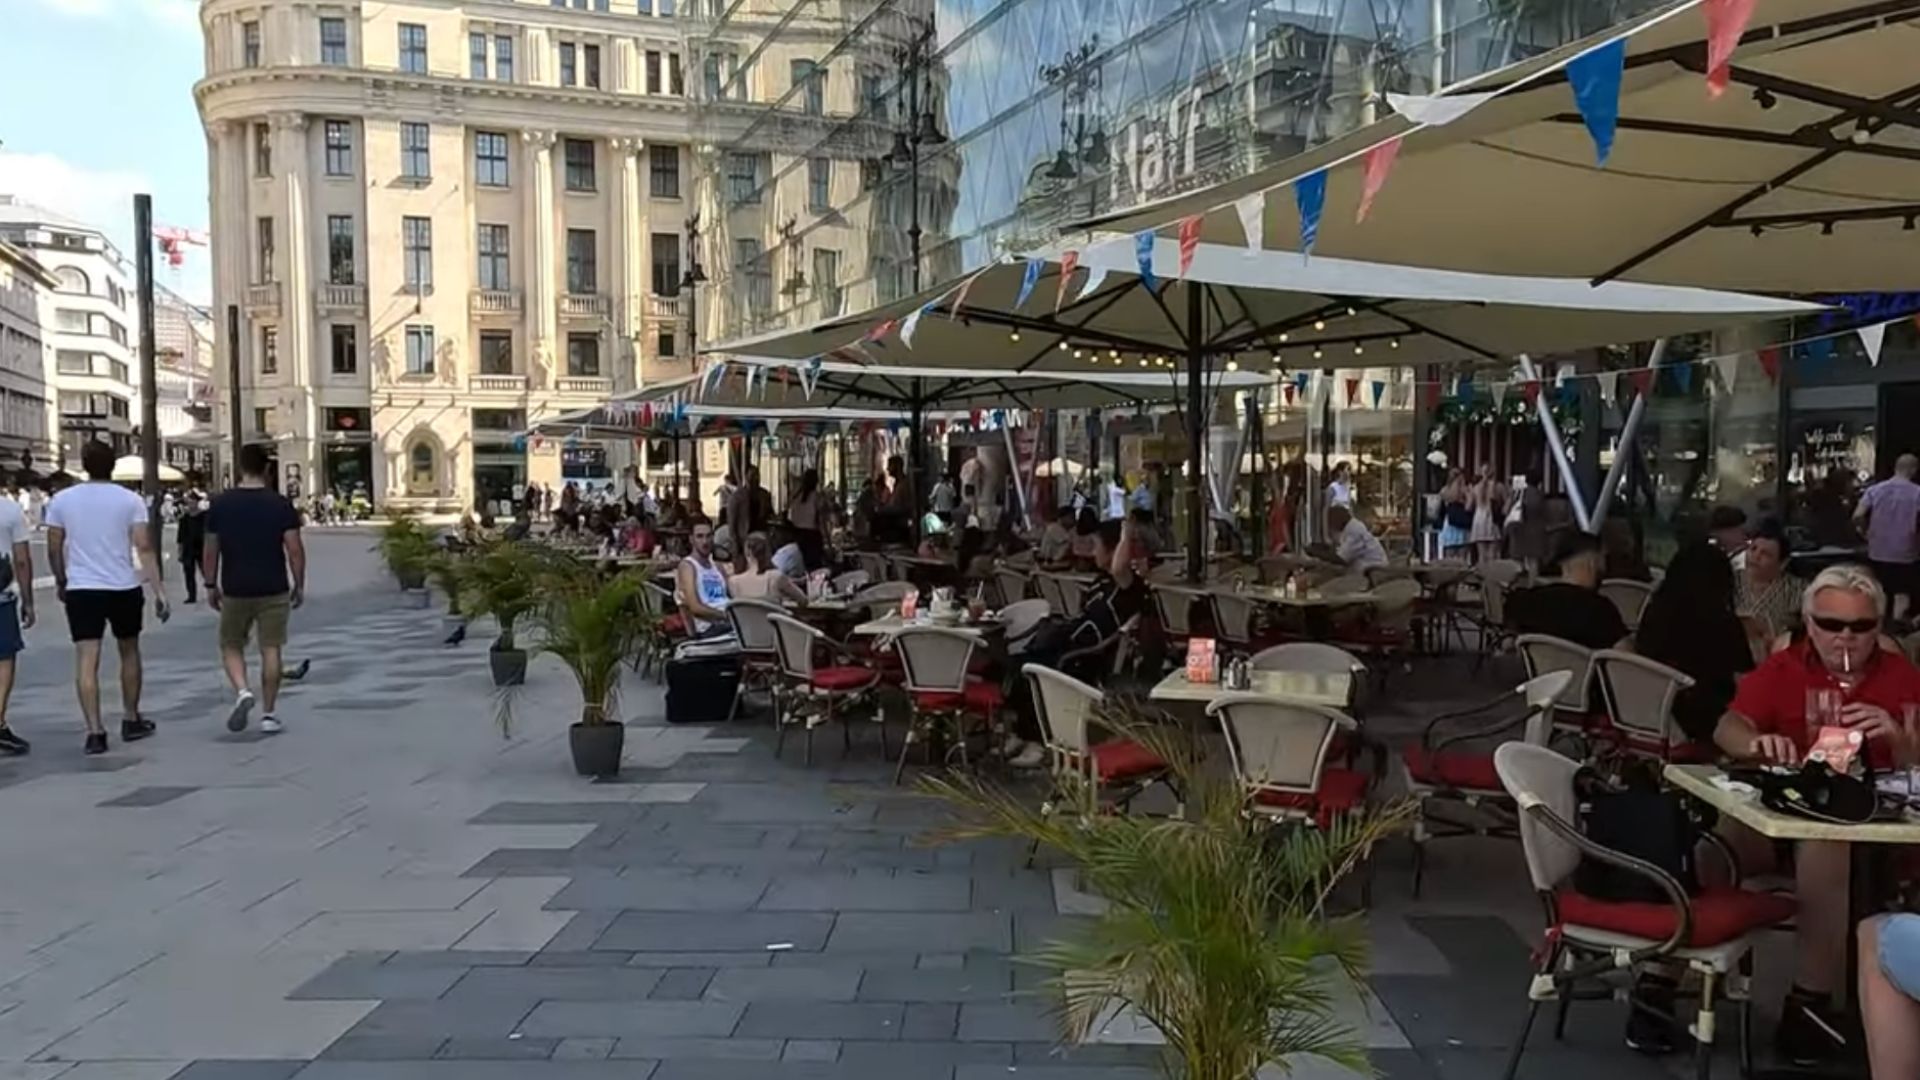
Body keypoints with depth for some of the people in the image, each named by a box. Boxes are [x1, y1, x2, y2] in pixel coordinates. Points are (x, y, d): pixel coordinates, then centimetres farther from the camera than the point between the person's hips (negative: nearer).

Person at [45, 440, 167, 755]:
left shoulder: (62, 500, 2)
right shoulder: (130, 500, -4)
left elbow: (54, 548, 6)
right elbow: (144, 548, -10)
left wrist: (60, 582, 22)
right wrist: (158, 591, -10)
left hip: (81, 590, 0)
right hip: (124, 588, 0)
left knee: (86, 661, -2)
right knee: (129, 653, 17)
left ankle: (95, 732, -10)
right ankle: (132, 721, 25)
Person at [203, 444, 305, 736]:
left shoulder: (221, 503, 0)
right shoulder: (280, 504, -4)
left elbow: (211, 550, 2)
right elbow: (295, 549, -7)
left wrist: (211, 586, 12)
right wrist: (299, 584, 3)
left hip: (235, 590, 1)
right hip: (274, 590, -1)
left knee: (231, 645, 16)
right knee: (271, 649, 5)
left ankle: (242, 691, -9)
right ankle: (268, 714, 8)